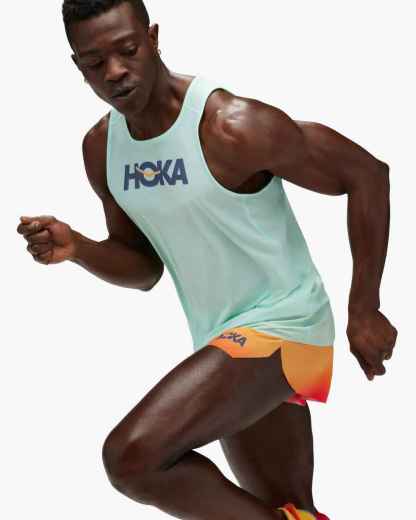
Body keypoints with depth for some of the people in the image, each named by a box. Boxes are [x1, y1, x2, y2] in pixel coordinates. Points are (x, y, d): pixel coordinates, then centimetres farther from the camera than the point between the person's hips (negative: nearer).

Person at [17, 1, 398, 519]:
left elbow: (367, 175, -16)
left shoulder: (232, 126, -23)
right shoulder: (101, 147, 0)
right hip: (222, 341, 8)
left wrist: (364, 311, -13)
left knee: (131, 457, -24)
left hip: (279, 325, -8)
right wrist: (76, 248, -11)